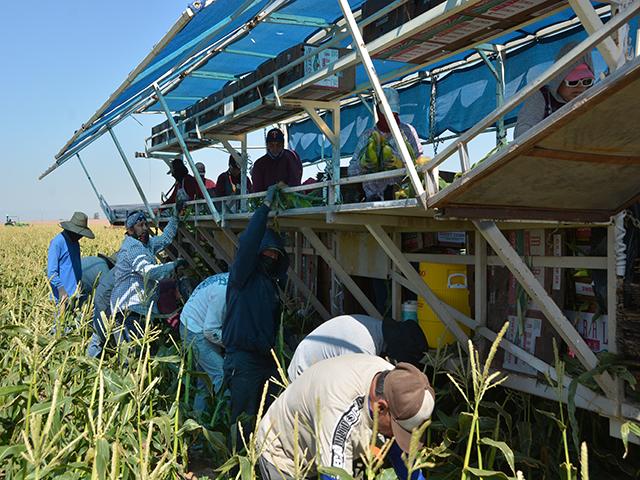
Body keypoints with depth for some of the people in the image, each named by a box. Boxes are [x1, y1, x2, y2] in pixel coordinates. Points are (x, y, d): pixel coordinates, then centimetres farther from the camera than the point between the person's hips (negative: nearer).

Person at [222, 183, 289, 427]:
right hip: (244, 360, -7)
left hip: (268, 359, 7)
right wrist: (266, 204, -20)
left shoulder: (273, 281, 17)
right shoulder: (243, 274, -5)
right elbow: (248, 243, -22)